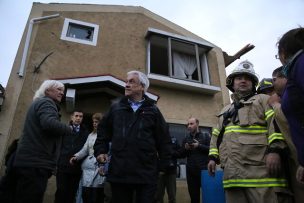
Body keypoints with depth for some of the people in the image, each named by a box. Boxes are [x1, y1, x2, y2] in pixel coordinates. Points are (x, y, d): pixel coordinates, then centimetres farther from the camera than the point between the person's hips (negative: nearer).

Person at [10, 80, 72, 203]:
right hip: (36, 163, -11)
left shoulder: (39, 103, 26)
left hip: (29, 161, 11)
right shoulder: (47, 102, -7)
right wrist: (69, 129, -10)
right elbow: (50, 123, -26)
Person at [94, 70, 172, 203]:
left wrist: (163, 165, 2)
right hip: (119, 171, 2)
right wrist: (100, 150, 4)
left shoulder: (153, 110, 3)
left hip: (146, 173, -2)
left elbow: (163, 139, 3)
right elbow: (103, 131, 16)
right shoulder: (116, 108, 9)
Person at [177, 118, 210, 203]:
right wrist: (185, 148, -7)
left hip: (204, 170, -3)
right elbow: (180, 155, 11)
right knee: (193, 196, 8)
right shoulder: (186, 139, 14)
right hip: (191, 171, 3)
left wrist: (199, 146, -15)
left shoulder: (205, 136, 5)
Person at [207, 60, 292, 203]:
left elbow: (277, 122, -4)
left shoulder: (263, 99, 13)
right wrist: (213, 157, 15)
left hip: (261, 169, -5)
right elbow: (216, 136, 27)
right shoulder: (225, 111, 28)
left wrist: (275, 150, -18)